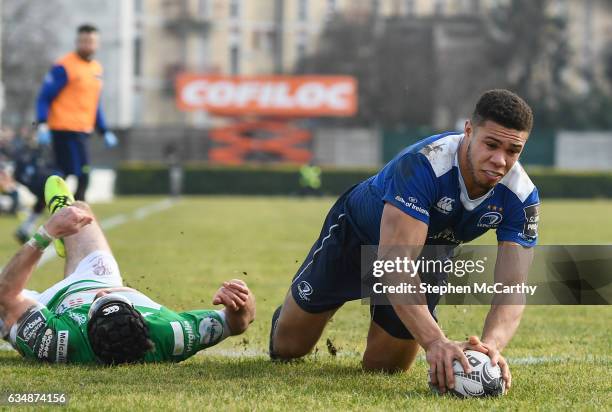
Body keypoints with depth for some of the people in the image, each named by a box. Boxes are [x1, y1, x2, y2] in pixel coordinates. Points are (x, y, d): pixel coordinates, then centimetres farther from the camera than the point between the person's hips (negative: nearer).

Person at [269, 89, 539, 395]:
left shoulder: (521, 196, -30)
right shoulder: (423, 164, -44)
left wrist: (491, 344, -59)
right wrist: (434, 341, -65)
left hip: (429, 258, 3)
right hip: (355, 235, -3)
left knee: (383, 366, 12)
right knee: (287, 347, 9)